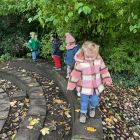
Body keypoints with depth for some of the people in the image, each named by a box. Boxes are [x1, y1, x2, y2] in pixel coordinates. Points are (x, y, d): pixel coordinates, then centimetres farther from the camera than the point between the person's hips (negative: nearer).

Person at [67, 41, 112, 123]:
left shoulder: (99, 60, -12)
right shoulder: (80, 62, -22)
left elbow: (104, 71, 0)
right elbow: (75, 74, -17)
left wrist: (107, 80, 2)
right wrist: (71, 85, -13)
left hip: (96, 87, 3)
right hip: (84, 87, -2)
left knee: (95, 100, 15)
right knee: (84, 101, 12)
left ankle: (92, 108, 49)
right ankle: (83, 113, 38)